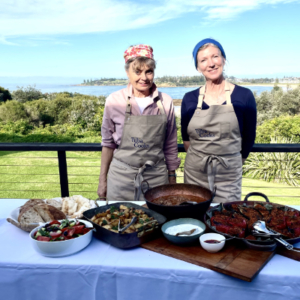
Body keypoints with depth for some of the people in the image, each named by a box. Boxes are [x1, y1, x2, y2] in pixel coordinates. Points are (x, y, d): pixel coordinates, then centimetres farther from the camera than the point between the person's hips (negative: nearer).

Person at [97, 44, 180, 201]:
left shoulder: (165, 102, -2)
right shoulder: (114, 101, -5)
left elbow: (170, 146, 6)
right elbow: (108, 143, 3)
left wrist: (172, 179, 9)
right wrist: (102, 180, 5)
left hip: (156, 176, 1)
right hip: (121, 176, 0)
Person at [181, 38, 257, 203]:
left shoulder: (243, 96, -5)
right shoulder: (189, 99, 0)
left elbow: (248, 138, 3)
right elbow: (186, 137, 9)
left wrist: (232, 163, 11)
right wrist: (200, 159, 8)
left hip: (228, 176, -1)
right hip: (194, 174, 2)